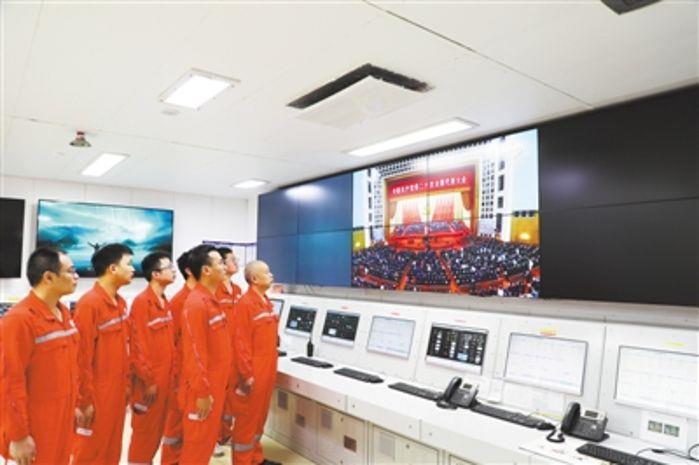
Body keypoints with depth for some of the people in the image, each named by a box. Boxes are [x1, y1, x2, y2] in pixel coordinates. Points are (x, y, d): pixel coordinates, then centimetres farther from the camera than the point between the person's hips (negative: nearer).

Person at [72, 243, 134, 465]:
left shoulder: (121, 303, 7)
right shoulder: (89, 303, -19)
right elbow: (83, 356, -18)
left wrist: (126, 384, 14)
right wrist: (85, 400, -14)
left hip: (117, 391, 7)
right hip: (96, 395, -7)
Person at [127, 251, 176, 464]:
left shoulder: (165, 302, 9)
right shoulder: (141, 302, -16)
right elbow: (138, 345, -18)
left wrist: (172, 371, 13)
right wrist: (148, 380, -15)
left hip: (166, 377, 8)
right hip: (149, 380, -8)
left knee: (158, 428, 18)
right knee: (145, 430, 7)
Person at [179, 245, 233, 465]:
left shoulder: (213, 299, 8)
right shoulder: (196, 303, -21)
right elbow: (194, 353, -22)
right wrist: (202, 392, -18)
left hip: (216, 384, 9)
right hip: (203, 388, -9)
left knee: (208, 438, 20)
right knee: (198, 441, 7)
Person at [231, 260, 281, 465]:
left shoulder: (266, 302, 10)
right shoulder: (245, 304, -17)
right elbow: (241, 342, -19)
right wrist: (246, 374, -19)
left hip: (267, 370, 8)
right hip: (253, 372, -8)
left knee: (260, 416, 19)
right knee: (247, 418, 5)